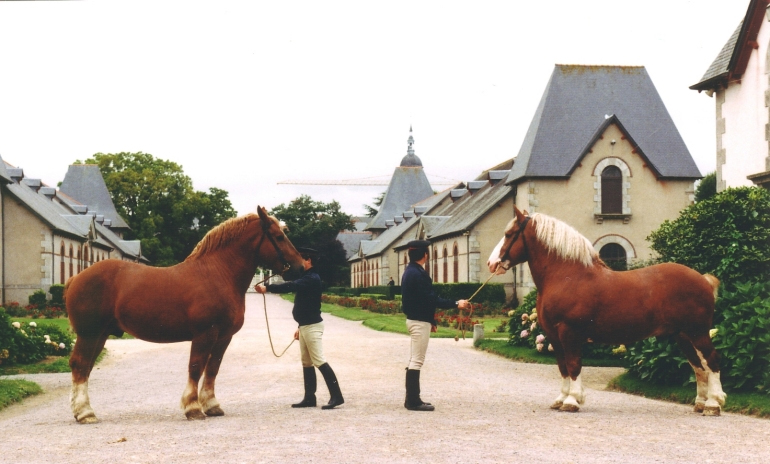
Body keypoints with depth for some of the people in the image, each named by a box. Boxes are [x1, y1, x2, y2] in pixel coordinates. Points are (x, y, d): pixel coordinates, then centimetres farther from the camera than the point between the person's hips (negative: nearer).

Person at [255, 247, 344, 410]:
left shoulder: (312, 279, -15)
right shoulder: (306, 278, 16)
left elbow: (291, 286, -30)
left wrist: (267, 288, -31)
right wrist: (301, 327, 21)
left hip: (312, 326, -10)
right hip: (305, 326, 10)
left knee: (319, 361, -11)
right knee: (306, 363, 11)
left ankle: (336, 396, -10)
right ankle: (309, 398, 14)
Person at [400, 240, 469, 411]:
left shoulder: (410, 272, 13)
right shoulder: (418, 274, -19)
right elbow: (432, 299, -21)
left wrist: (431, 320, 21)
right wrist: (456, 304, -17)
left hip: (414, 319, 11)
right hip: (419, 322, -11)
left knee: (414, 361, 13)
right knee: (416, 361, -7)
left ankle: (411, 399, 18)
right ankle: (413, 401, -6)